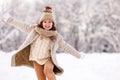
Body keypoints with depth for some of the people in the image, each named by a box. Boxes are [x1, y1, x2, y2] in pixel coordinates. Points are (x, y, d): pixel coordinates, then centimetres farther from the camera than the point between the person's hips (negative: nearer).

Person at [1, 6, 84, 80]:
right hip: (37, 59, 3)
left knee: (47, 71, -32)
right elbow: (23, 26, 8)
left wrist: (77, 54, 4)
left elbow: (65, 46, 2)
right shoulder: (34, 29, -1)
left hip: (48, 58, -2)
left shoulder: (56, 36, -5)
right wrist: (10, 19, 11)